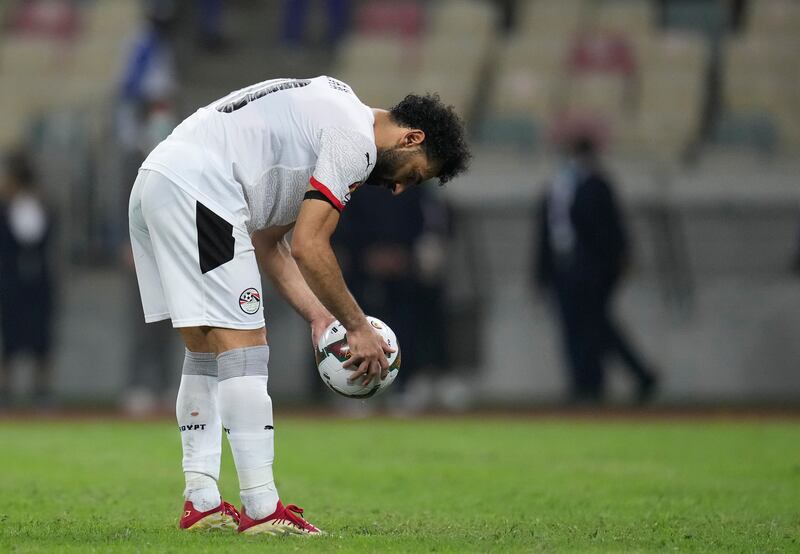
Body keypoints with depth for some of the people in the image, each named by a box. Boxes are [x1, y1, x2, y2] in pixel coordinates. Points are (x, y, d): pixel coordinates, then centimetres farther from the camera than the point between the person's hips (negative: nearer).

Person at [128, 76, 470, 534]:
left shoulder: (331, 116, 25)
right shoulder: (355, 139, -7)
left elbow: (268, 241, 24)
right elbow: (309, 247, -12)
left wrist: (319, 315, 17)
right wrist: (359, 328, -3)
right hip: (197, 187, -11)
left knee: (206, 349, 14)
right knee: (244, 344, -9)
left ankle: (201, 502, 12)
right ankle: (262, 509, -11)